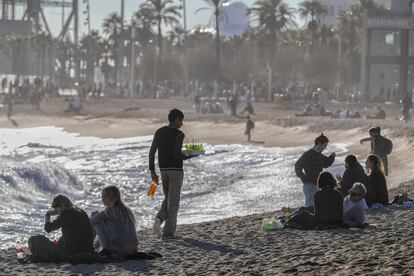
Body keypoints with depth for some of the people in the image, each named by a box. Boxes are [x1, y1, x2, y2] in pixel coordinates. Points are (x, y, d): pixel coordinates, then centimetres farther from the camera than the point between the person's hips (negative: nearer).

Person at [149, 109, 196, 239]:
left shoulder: (159, 132, 7)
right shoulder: (179, 134, -11)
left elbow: (152, 152, 5)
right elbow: (176, 153, -21)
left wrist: (152, 171, 9)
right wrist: (188, 157, -2)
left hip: (163, 170, 5)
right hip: (176, 170, -5)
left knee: (168, 198, 20)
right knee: (173, 201, 2)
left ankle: (160, 218, -7)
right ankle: (168, 231, 0)